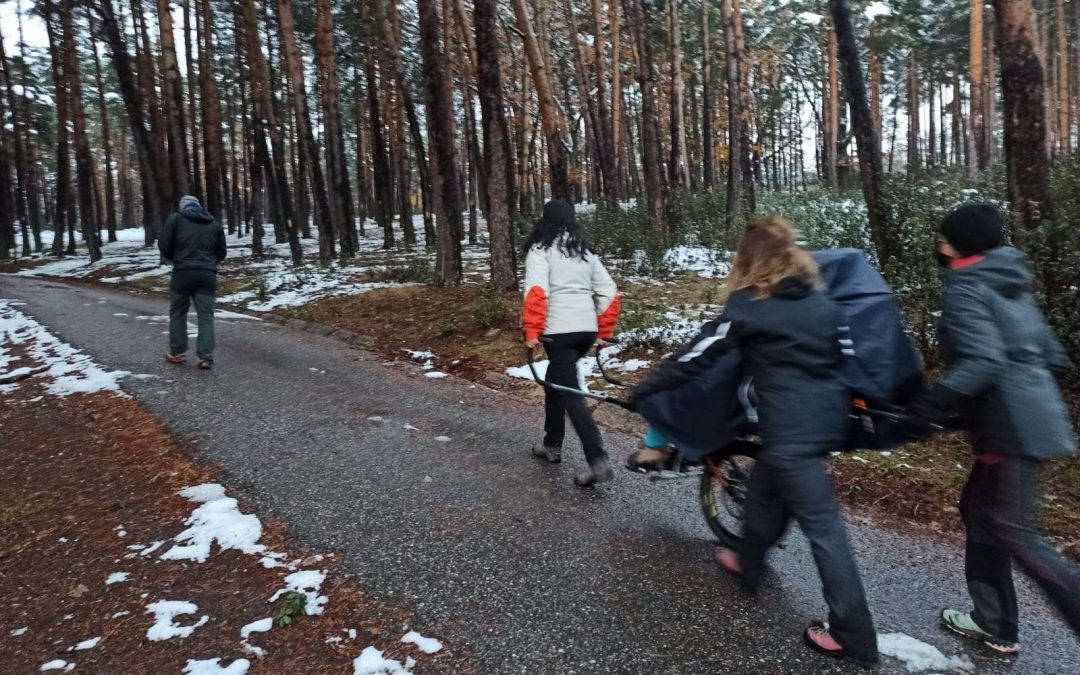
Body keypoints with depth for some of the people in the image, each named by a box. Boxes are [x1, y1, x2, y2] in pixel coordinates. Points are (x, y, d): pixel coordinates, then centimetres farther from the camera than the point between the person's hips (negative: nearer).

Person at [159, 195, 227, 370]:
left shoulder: (176, 219, 6)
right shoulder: (215, 224, 16)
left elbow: (164, 246, 2)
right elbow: (221, 253, 16)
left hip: (183, 273, -2)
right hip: (208, 274, 2)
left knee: (178, 312, 14)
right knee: (206, 316, 3)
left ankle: (177, 353, 21)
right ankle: (206, 357, -2)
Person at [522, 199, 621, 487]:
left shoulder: (540, 249, -2)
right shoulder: (586, 251, 17)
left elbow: (536, 290, -18)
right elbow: (609, 293, 12)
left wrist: (532, 331, -15)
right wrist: (603, 331, 16)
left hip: (559, 331, -7)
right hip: (588, 330, 7)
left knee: (571, 394, -7)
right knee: (555, 382, 24)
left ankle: (598, 461, -14)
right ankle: (552, 444, 33)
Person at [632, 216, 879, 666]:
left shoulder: (748, 307, -8)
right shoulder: (822, 301, 10)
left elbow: (698, 356, -7)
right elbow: (845, 354, 13)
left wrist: (645, 389, 3)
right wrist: (844, 407, 26)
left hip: (792, 429, -8)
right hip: (828, 419, 8)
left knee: (822, 527, 0)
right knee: (765, 493, 26)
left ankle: (853, 635, 10)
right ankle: (748, 564, 46)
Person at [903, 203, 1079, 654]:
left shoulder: (965, 290, -11)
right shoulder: (1009, 286, 16)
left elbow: (982, 362, -24)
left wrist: (928, 408, -22)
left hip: (1011, 426, -10)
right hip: (1034, 415, 10)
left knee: (1014, 534, -3)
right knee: (978, 511, 17)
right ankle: (994, 623, 27)